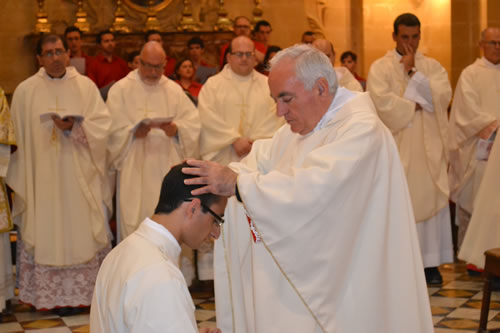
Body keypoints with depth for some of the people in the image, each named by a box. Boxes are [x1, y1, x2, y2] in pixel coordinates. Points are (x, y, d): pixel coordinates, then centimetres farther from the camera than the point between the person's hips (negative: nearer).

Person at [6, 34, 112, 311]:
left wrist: (74, 127, -19)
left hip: (79, 177, 0)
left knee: (82, 232, 2)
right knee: (43, 233, 2)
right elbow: (18, 136, 5)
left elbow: (102, 124, -2)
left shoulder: (86, 86, 4)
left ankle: (87, 290, 12)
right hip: (41, 177, 0)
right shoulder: (25, 91, 4)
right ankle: (45, 295, 11)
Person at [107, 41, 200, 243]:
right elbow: (113, 128, -5)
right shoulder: (121, 90, 2)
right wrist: (133, 132, -23)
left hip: (167, 167, 2)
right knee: (134, 222, -3)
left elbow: (193, 122, 3)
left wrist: (177, 128, -17)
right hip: (134, 171, -2)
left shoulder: (174, 90, 10)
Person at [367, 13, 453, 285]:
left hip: (429, 147, 3)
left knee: (431, 199, 1)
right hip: (396, 147, -3)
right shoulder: (380, 68, 2)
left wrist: (413, 72, -9)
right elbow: (381, 102, -14)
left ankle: (430, 261, 8)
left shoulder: (432, 66, 11)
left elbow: (443, 96, -6)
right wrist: (417, 105, -9)